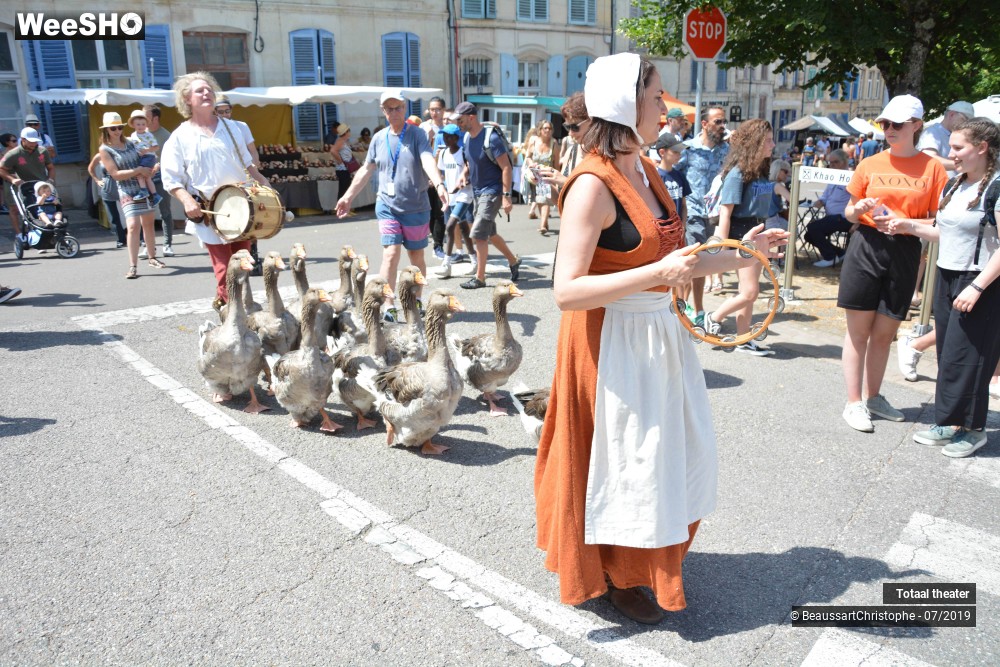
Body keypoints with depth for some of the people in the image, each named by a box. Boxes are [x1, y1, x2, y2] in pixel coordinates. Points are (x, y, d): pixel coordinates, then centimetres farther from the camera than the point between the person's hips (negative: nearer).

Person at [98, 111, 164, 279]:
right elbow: (116, 174, -12)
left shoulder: (129, 143, 9)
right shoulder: (105, 149, -5)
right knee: (133, 226, -19)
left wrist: (148, 170, 0)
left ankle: (152, 258, 29)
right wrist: (138, 170, -18)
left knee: (148, 224, 14)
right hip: (129, 193, -6)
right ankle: (133, 267, -18)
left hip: (145, 188, 6)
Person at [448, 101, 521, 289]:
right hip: (477, 191, 9)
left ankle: (480, 278, 0)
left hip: (492, 191, -9)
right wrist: (465, 174, 2)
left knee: (478, 235, -11)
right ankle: (513, 261, 36)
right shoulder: (466, 137, 5)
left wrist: (506, 196, -24)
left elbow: (506, 168, -20)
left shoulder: (491, 138, -19)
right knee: (489, 234, 17)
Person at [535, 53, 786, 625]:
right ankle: (616, 576, 32)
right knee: (624, 463, 7)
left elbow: (669, 263, 12)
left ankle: (653, 557, 44)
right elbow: (567, 292, -26)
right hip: (614, 344, -9)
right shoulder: (593, 185, -19)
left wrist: (742, 254, 13)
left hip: (658, 334, 9)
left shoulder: (645, 171, 8)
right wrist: (660, 273, -31)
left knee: (673, 452, 20)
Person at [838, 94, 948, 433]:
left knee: (885, 332, 10)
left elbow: (940, 221, 0)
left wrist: (904, 223, -16)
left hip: (905, 254, 0)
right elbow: (849, 212, 11)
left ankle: (872, 396, 26)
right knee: (858, 330, 1)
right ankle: (854, 403, 8)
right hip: (866, 248, 0)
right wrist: (859, 209, -11)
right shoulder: (870, 164, 4)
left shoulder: (933, 168, 1)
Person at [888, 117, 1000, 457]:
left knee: (964, 356, -3)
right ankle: (950, 423, 21)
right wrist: (910, 227, 7)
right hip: (946, 277, 8)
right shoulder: (956, 186, 12)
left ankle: (972, 428, 12)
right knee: (947, 354, 11)